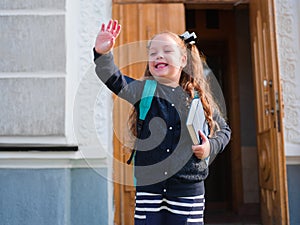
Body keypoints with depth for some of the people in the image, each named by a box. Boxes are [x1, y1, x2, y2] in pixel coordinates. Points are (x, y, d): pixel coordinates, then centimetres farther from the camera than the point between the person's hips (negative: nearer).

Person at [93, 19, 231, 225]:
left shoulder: (198, 97, 2)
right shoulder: (144, 89, 1)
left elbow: (224, 129, 15)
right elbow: (115, 81, -18)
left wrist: (210, 147, -4)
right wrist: (103, 53, -35)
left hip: (188, 187, 0)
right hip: (148, 183, 0)